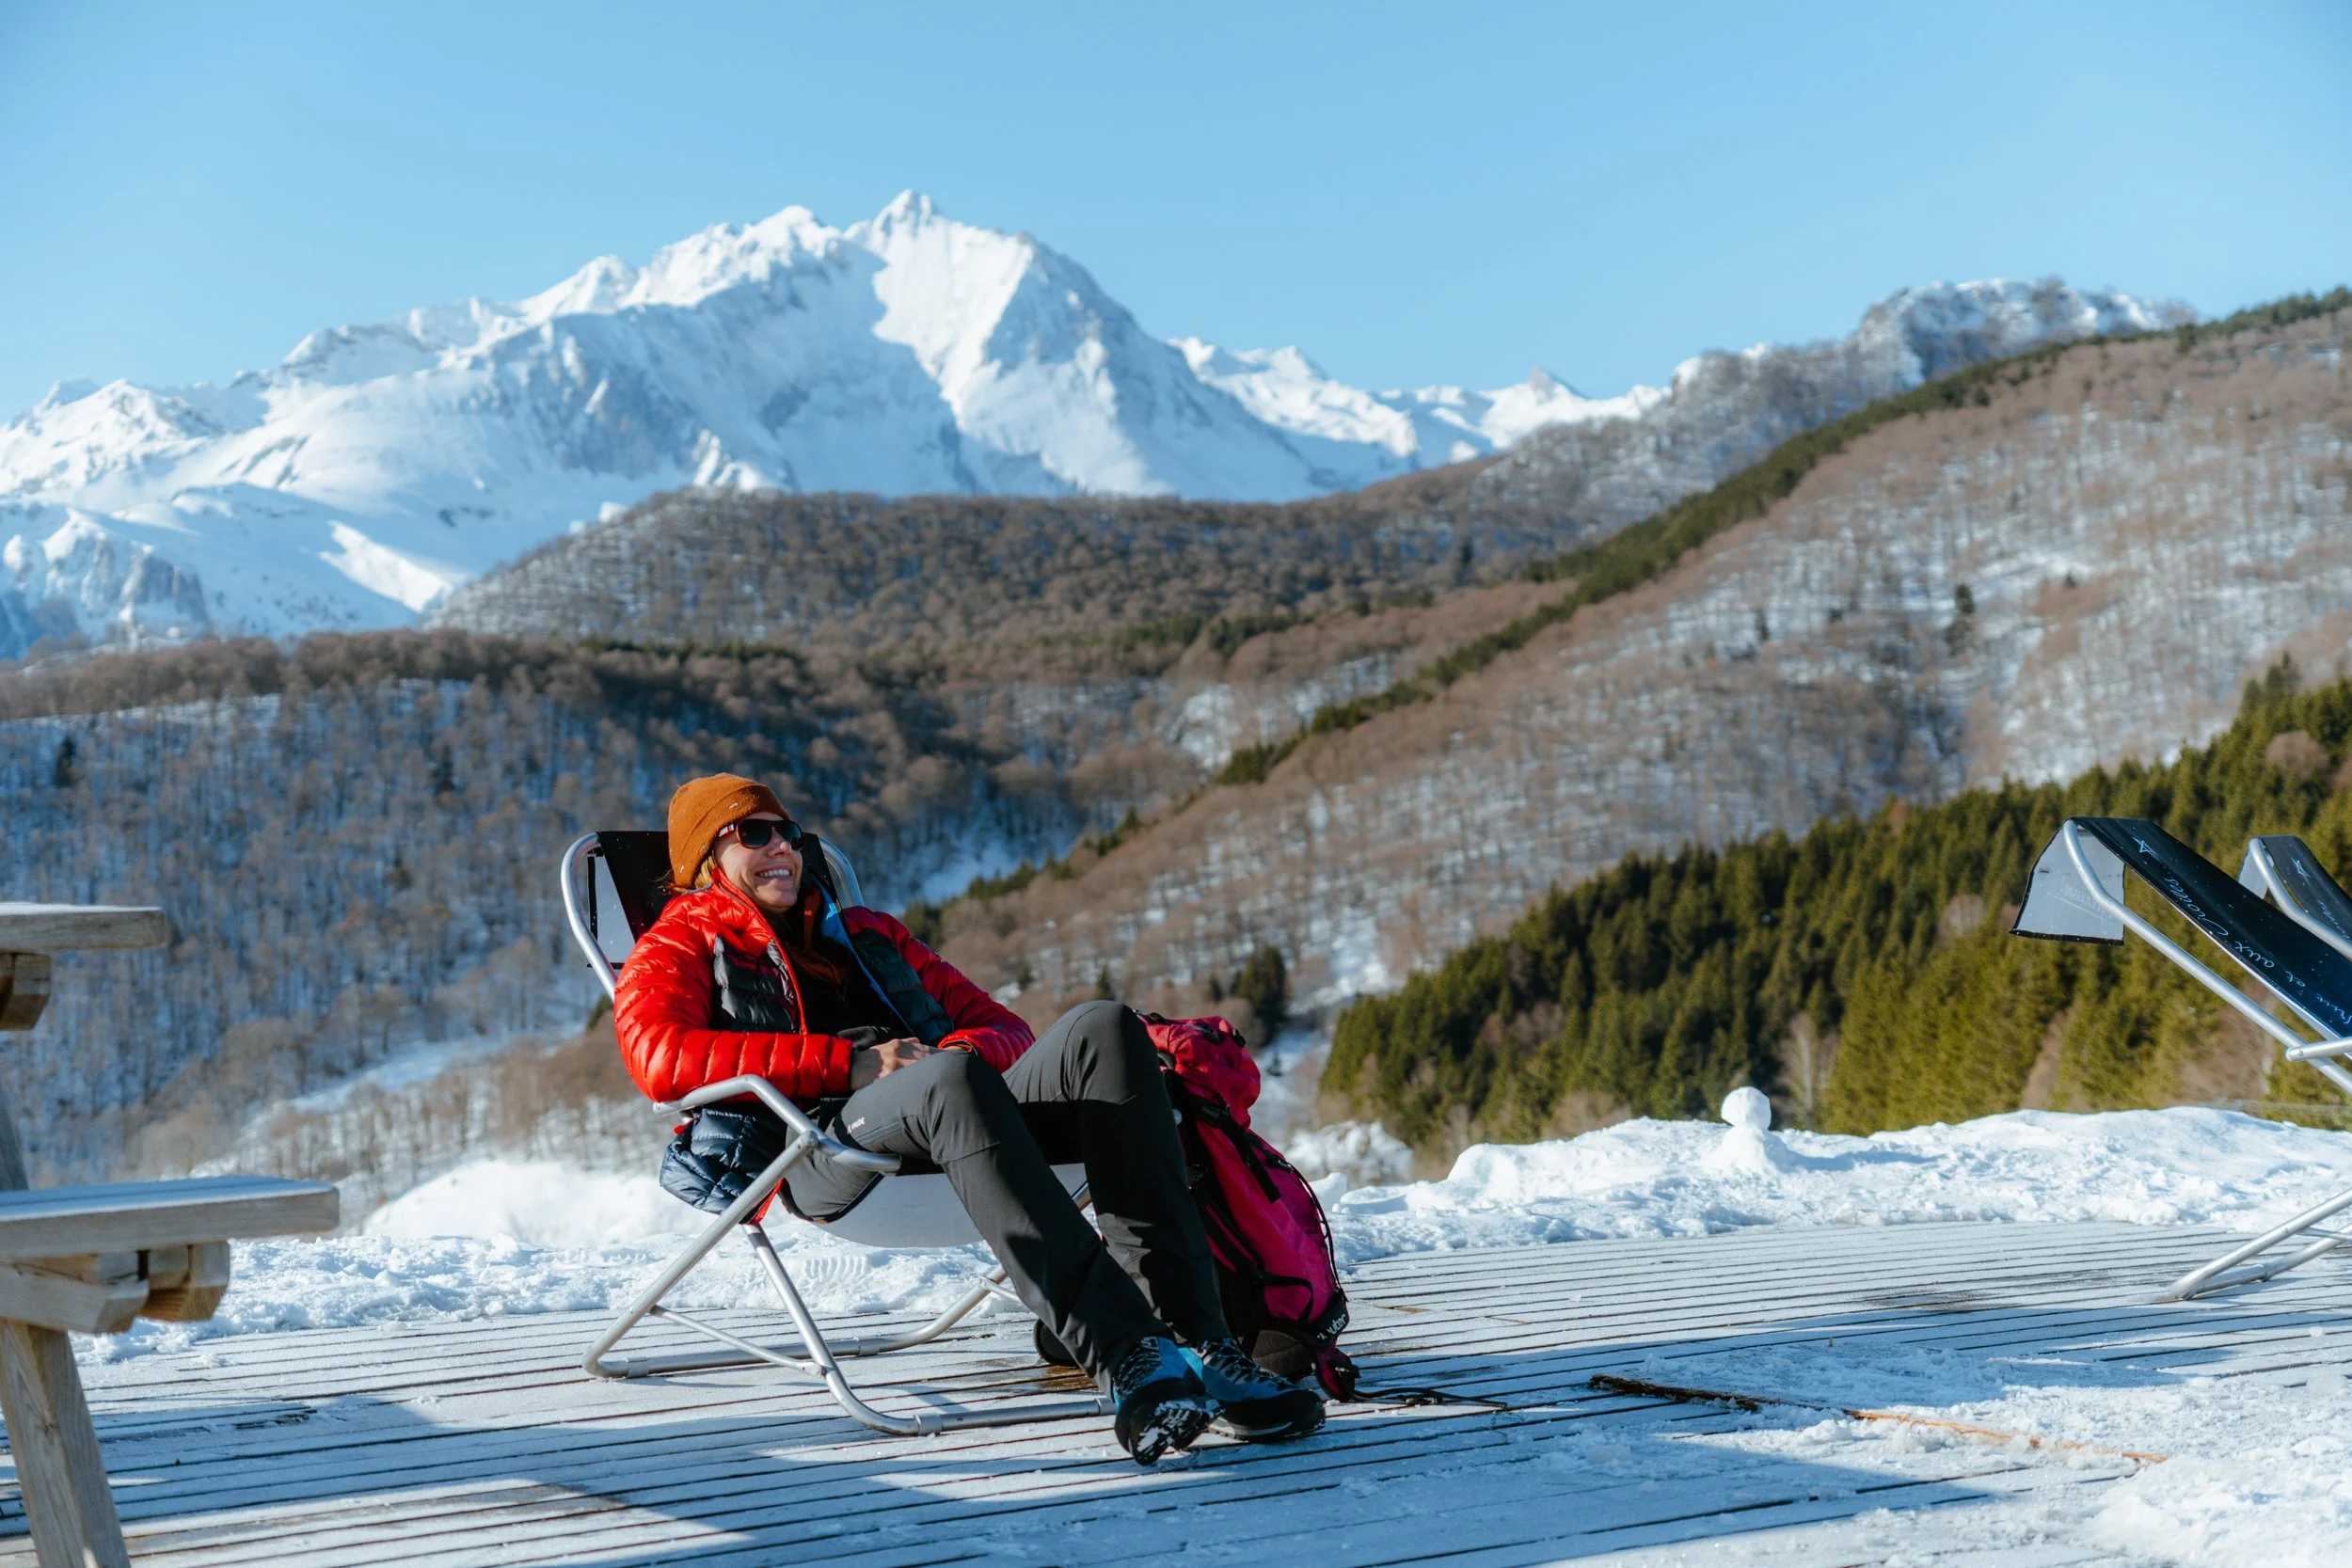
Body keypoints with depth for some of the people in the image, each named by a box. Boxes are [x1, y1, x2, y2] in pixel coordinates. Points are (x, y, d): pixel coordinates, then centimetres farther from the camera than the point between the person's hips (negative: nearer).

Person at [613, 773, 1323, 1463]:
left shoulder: (868, 934, 38)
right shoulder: (678, 948, 22)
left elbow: (1003, 1027, 31)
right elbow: (662, 1058, -2)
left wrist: (968, 1047, 3)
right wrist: (853, 1063, -9)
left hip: (946, 1121, 5)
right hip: (820, 1151, -5)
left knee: (1100, 1029, -24)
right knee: (950, 1080, -39)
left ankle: (1191, 1336, -39)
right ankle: (1127, 1358, -52)